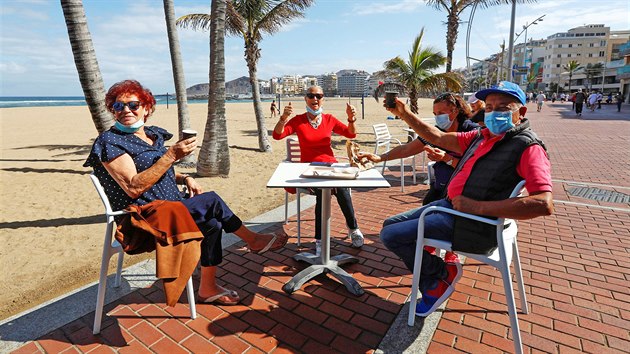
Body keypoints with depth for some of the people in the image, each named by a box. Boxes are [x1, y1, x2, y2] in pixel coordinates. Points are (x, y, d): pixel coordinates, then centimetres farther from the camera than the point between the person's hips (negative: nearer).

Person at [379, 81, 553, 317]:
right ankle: (432, 287, 18)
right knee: (390, 225, 13)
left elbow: (544, 204, -26)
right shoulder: (482, 136, 11)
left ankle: (442, 274, 11)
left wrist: (477, 206, -26)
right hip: (450, 205, 9)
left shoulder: (528, 148, -13)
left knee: (391, 236, -13)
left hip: (473, 226, -9)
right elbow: (438, 138, 17)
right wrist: (404, 114, 9)